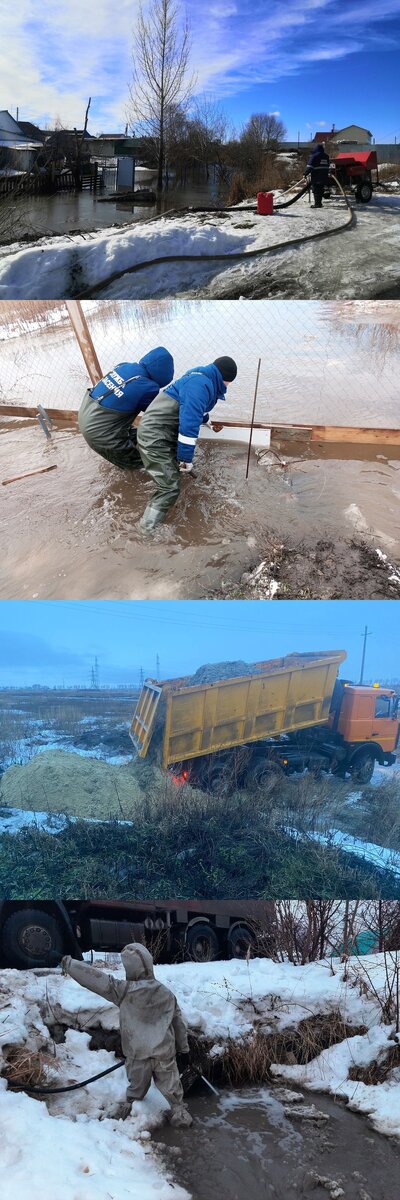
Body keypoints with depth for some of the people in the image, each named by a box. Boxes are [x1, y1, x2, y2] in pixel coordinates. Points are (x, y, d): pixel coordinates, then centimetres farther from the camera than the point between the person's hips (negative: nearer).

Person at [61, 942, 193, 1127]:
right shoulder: (167, 993, 2)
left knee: (136, 1088, 18)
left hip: (137, 1054, -2)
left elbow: (96, 979, -14)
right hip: (165, 1053, 2)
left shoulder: (124, 990, -13)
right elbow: (178, 1023, 8)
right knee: (171, 1086, 17)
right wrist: (184, 1049, 19)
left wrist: (69, 963, -7)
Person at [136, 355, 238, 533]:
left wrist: (207, 421, 53)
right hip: (155, 437, -10)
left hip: (154, 429, 10)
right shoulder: (200, 385, -20)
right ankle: (148, 525, 1)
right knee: (170, 487, -7)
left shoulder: (201, 378, 13)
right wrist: (186, 457, -22)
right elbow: (189, 423, -28)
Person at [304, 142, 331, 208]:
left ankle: (317, 203, -11)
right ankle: (319, 203, 17)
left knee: (316, 190, -4)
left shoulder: (314, 156, -8)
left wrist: (306, 173, -6)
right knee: (321, 190, 13)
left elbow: (309, 166, -13)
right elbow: (328, 166, 21)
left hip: (316, 177, -6)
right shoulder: (326, 156, 13)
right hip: (324, 177, 6)